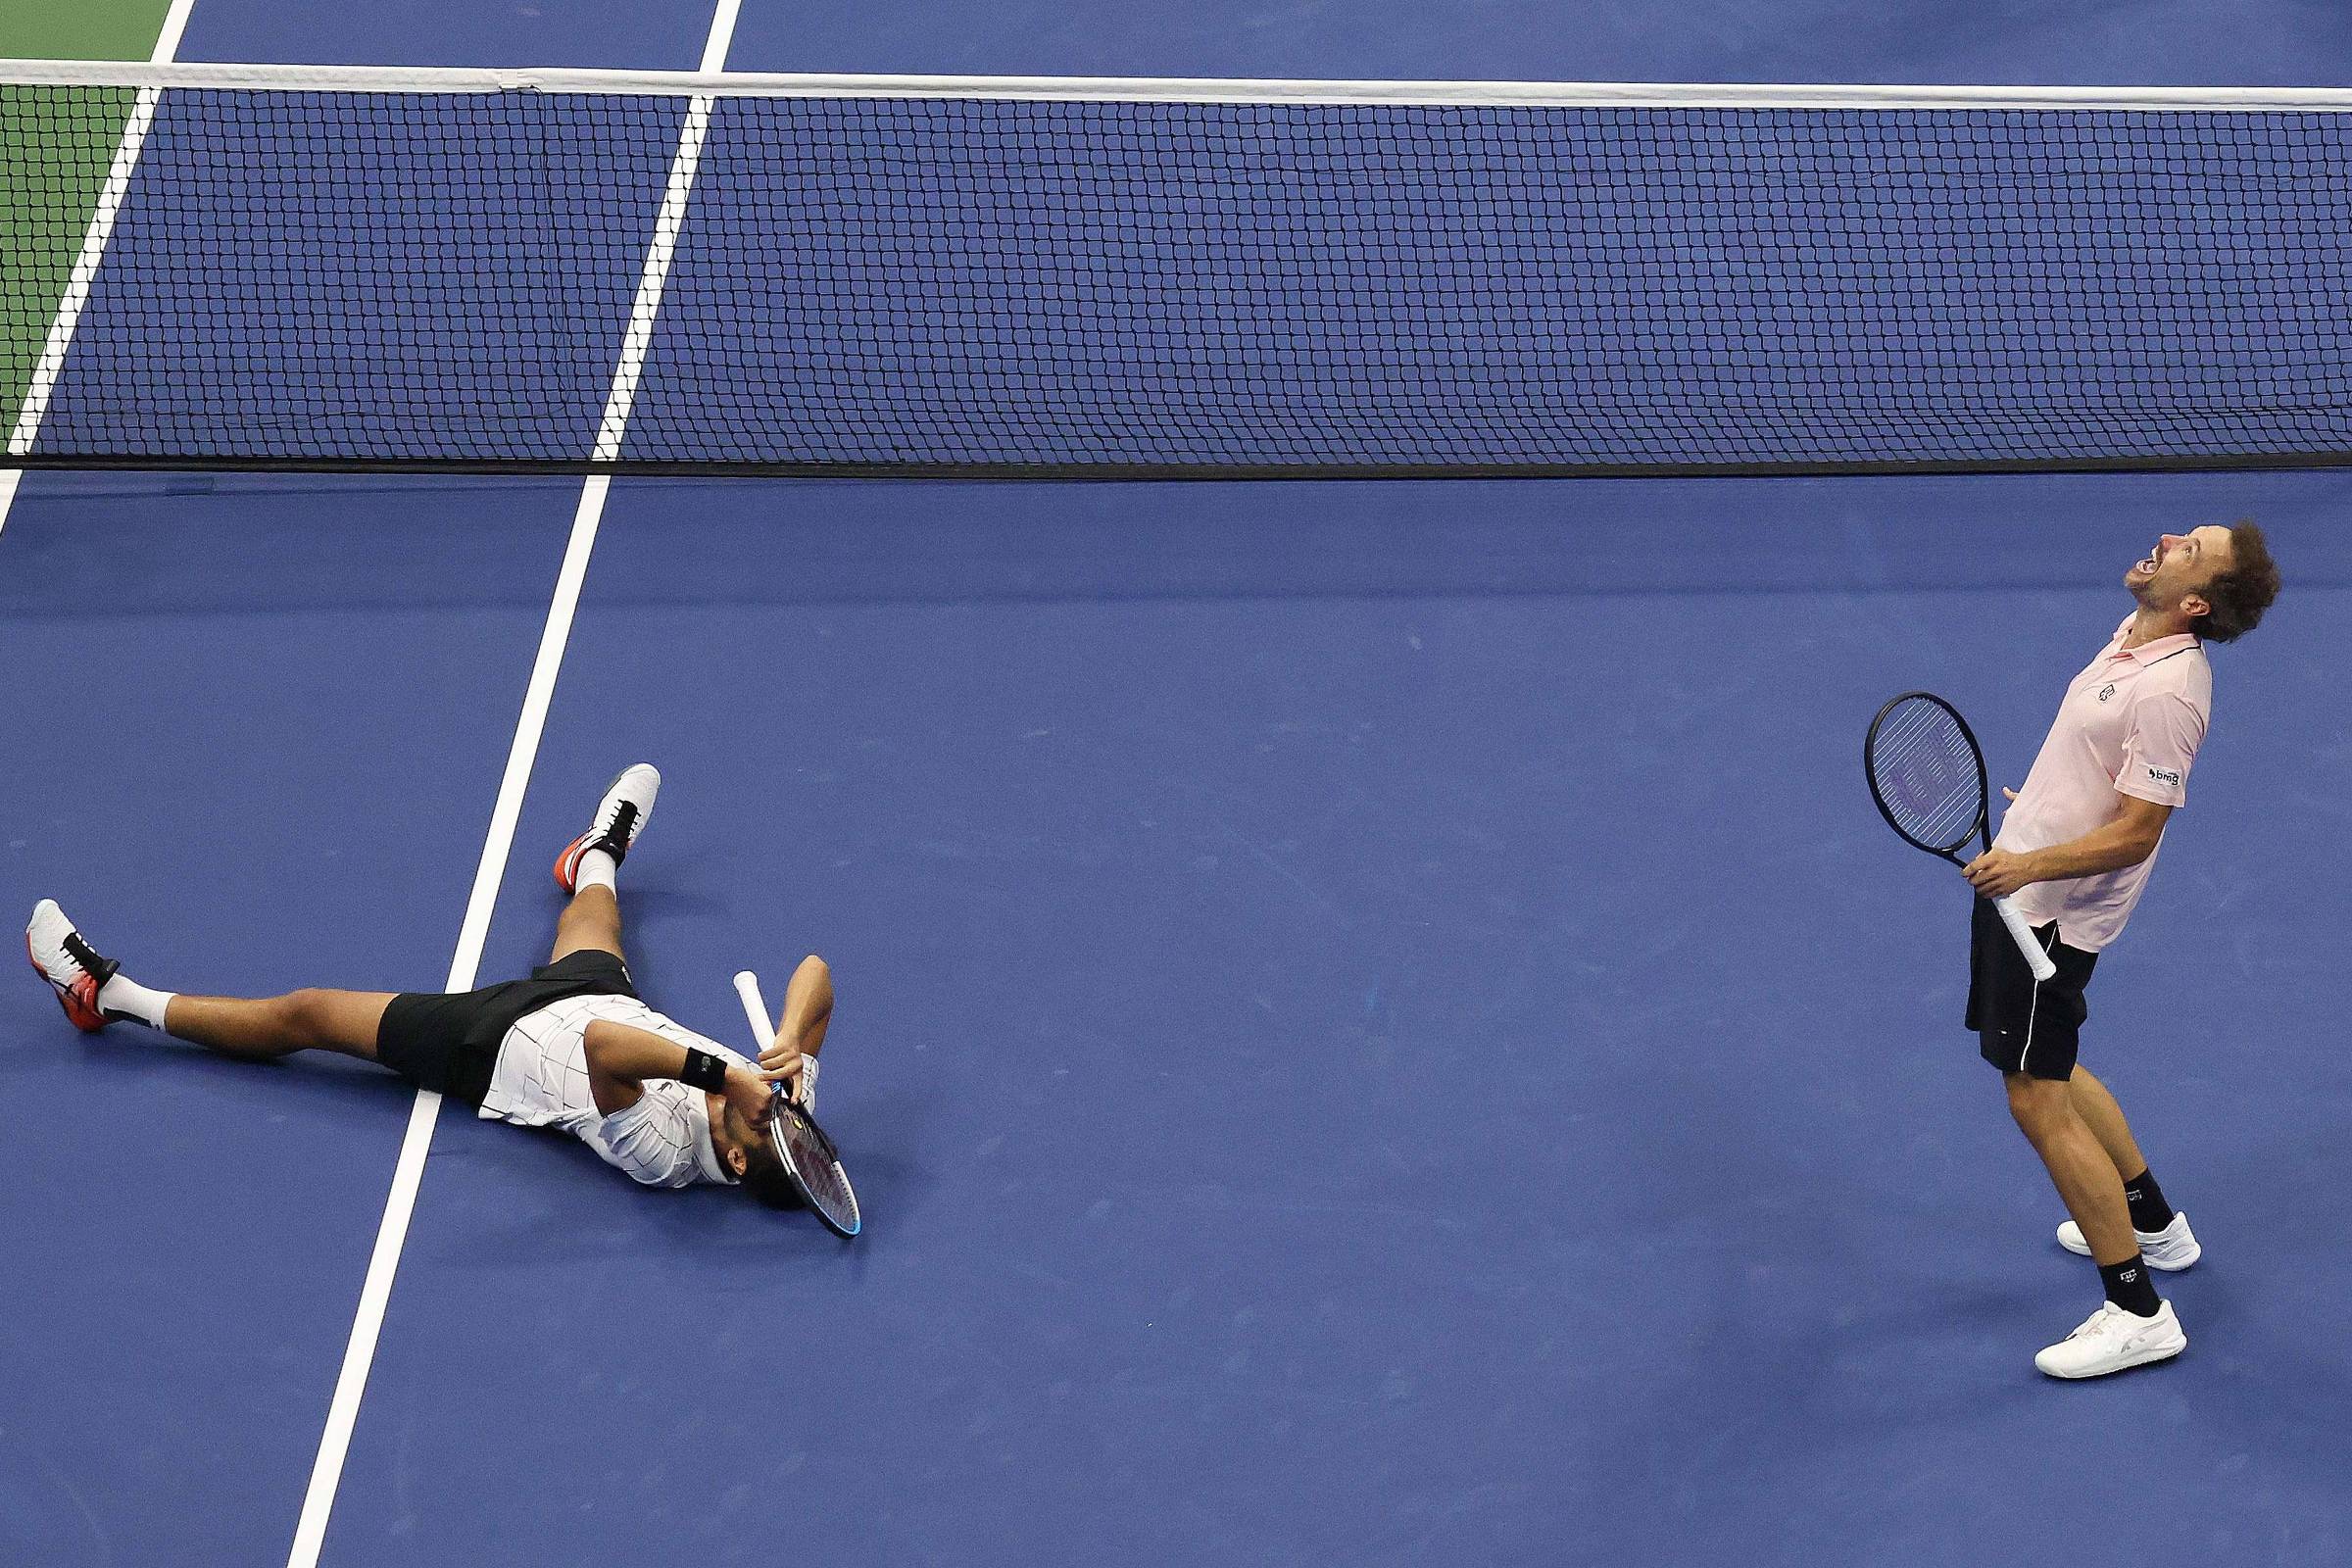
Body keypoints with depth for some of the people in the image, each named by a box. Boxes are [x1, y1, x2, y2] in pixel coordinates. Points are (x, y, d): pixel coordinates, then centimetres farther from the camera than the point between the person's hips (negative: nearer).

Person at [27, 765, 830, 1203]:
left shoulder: (663, 1152, -44)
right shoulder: (781, 1101, -27)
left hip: (496, 1047, -6)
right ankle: (596, 860, 78)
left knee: (302, 1014, 8)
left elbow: (601, 1043, -58)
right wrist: (788, 1049, -46)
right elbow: (816, 971, -30)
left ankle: (112, 997, 28)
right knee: (587, 919, 38)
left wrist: (718, 1071, -61)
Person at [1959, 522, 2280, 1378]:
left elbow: (2136, 833, -26)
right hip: (2020, 878, 10)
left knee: (2039, 1101, -7)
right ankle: (2154, 1224, 41)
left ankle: (2138, 1313, -1)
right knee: (2051, 1072, 25)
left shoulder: (2168, 692, -26)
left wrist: (2029, 865, -36)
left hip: (2050, 909, -10)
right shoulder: (2135, 633, 3)